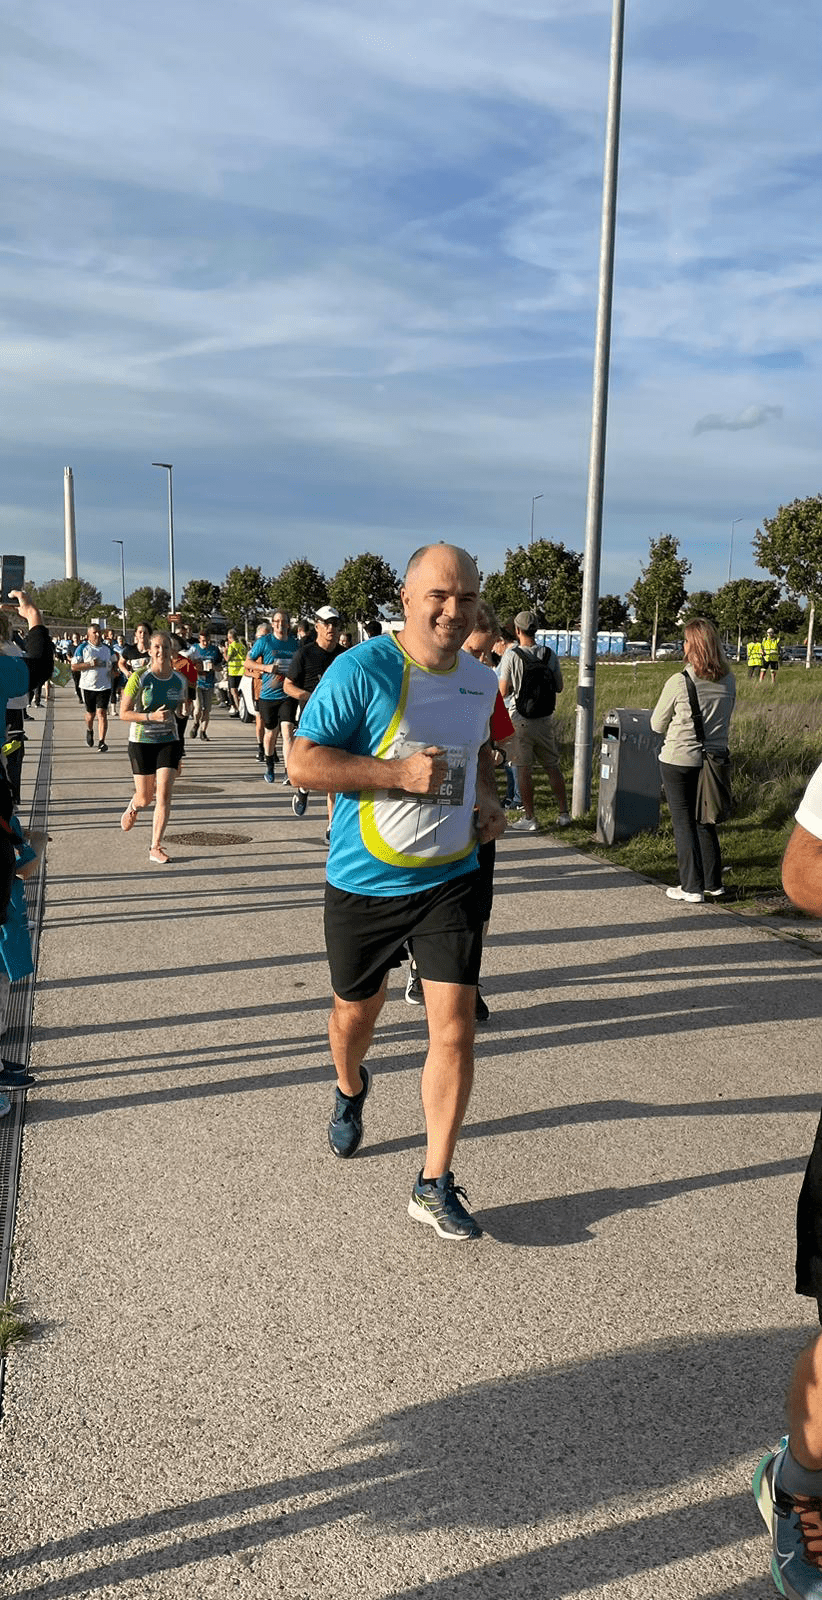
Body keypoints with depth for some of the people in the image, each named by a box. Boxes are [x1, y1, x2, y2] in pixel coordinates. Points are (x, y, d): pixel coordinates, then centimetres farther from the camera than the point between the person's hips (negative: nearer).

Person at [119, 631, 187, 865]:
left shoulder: (180, 681, 0)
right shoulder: (139, 678, -11)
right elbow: (123, 714, -11)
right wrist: (152, 716, -25)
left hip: (169, 742, 2)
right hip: (141, 742, -2)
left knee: (164, 796, -10)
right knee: (145, 797, 9)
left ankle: (156, 848, -1)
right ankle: (133, 807, 47)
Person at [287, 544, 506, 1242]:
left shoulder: (482, 681, 3)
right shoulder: (361, 670, -17)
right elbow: (303, 763, -20)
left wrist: (487, 797, 3)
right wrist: (400, 773, -27)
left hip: (451, 882, 3)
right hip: (364, 884, -3)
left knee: (455, 1027, -6)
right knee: (356, 1011, 19)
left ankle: (434, 1185, 8)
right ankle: (350, 1090, 54)